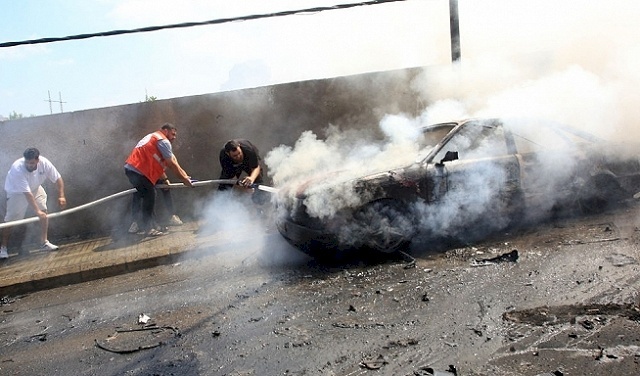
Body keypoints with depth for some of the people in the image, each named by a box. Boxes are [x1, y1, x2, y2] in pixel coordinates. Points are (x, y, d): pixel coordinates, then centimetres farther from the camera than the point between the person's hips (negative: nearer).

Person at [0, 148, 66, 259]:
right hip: (16, 192, -4)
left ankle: (44, 242, 7)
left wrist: (61, 196, -27)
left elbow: (58, 179, -16)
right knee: (10, 219, -6)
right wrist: (37, 211, -44)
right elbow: (27, 193, -42)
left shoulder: (44, 163, -28)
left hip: (35, 188, 5)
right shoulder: (17, 169, -40)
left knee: (44, 212, -3)